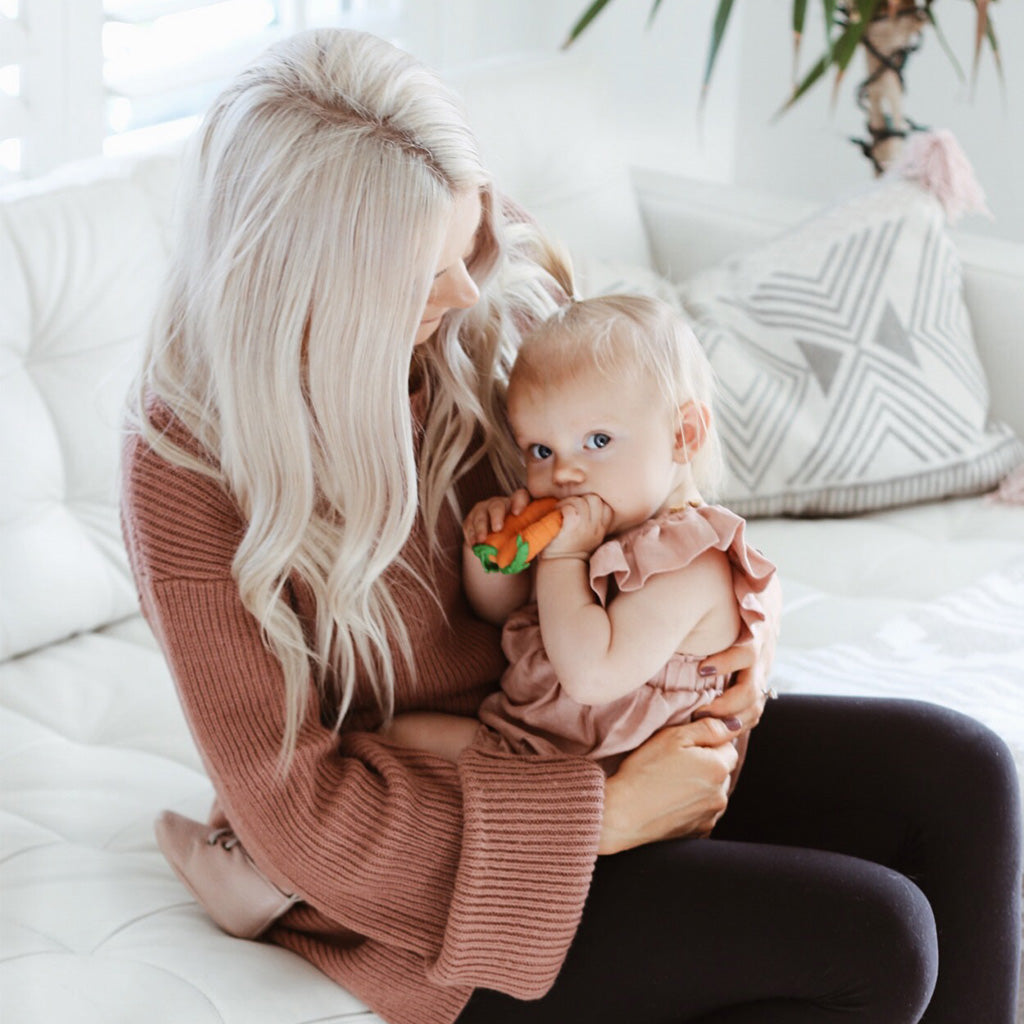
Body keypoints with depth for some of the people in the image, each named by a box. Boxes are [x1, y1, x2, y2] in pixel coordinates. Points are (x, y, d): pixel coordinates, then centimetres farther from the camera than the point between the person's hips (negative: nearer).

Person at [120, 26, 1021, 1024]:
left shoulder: (501, 281, -9)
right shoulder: (186, 473, -25)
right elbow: (299, 810, -24)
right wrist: (604, 814, -24)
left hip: (593, 734, 7)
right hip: (428, 876, -7)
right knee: (876, 941, -19)